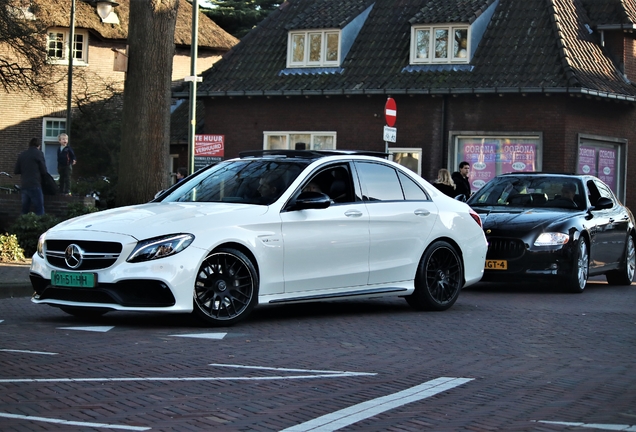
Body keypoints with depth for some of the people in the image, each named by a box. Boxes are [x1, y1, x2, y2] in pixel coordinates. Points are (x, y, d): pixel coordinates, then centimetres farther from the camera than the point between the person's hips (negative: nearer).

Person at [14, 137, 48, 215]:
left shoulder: (22, 155, 11)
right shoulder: (38, 153, -4)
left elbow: (16, 171, 12)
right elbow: (44, 170, -4)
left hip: (23, 186, 6)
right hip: (35, 186, -6)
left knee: (25, 209, 13)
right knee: (39, 211, -4)